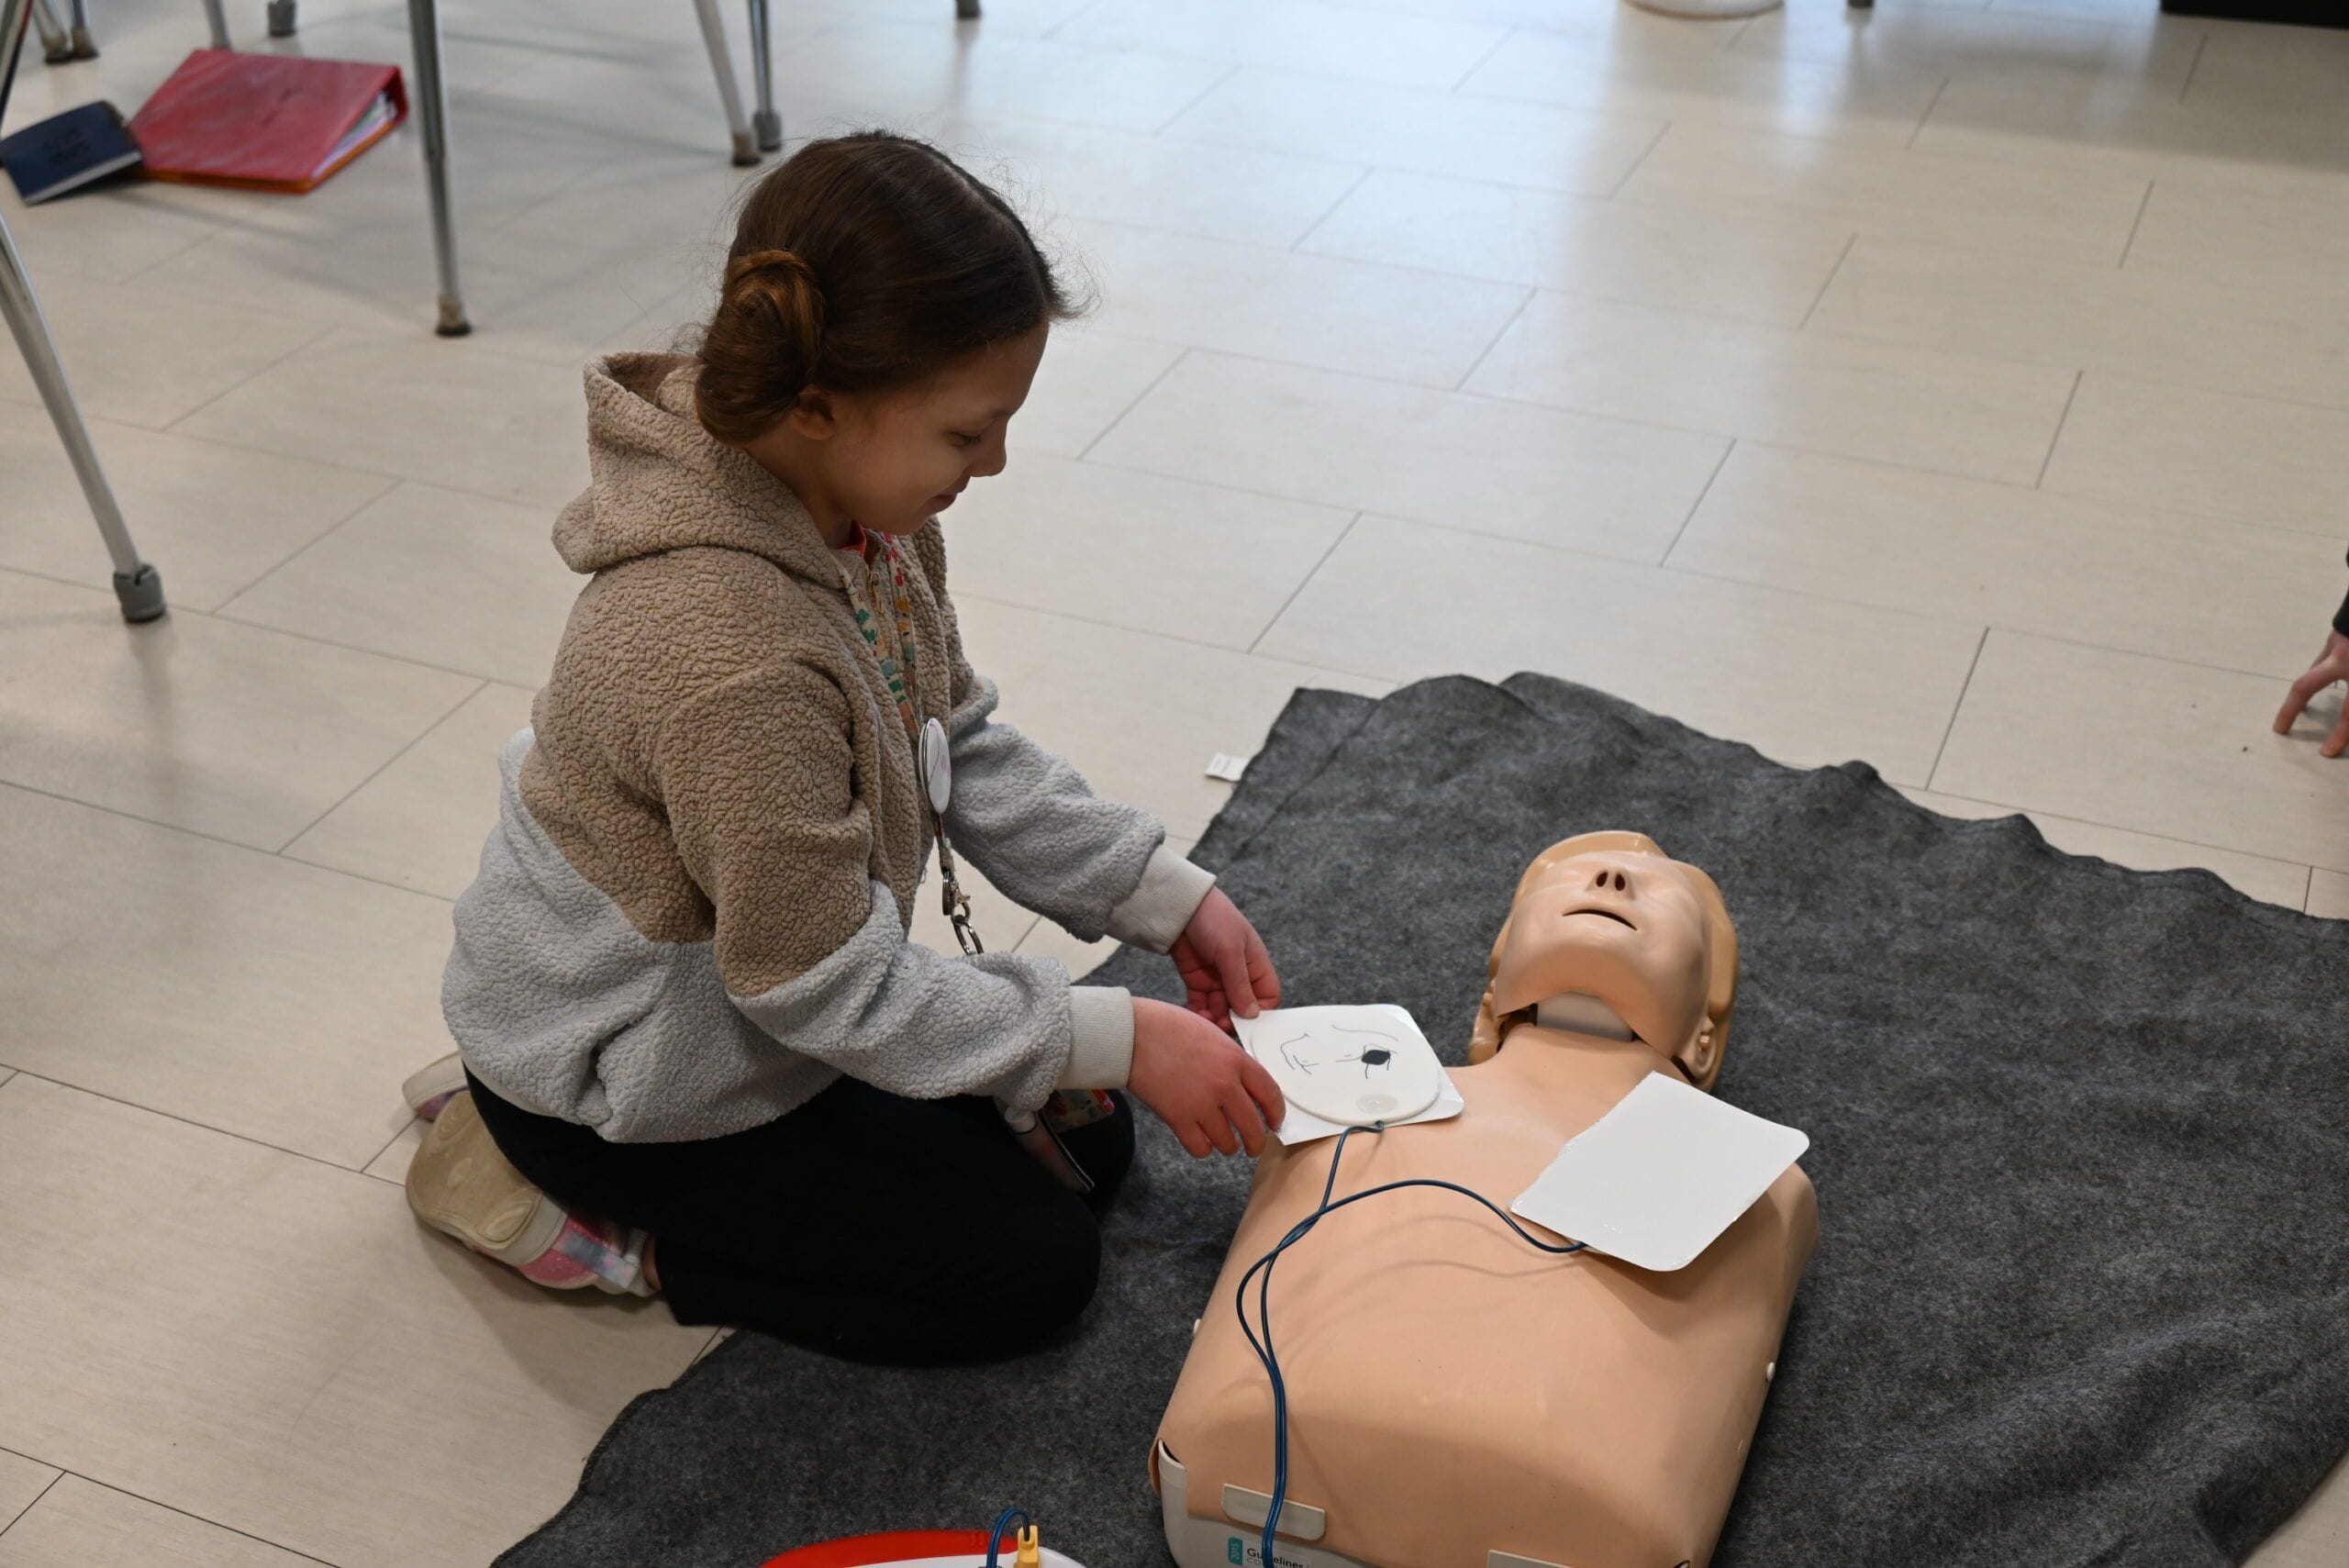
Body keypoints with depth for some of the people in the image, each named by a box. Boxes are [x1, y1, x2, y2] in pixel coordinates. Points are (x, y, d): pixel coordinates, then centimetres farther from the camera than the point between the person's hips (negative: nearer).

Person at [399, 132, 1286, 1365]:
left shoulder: (863, 505, -12)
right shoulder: (732, 657, -40)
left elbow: (962, 742, 2)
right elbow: (826, 986, -29)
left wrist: (1161, 893, -5)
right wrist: (1115, 1039, -24)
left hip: (759, 981, 8)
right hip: (620, 1085, -8)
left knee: (1081, 1139, 14)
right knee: (1033, 1265, -4)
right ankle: (594, 1214, 4)